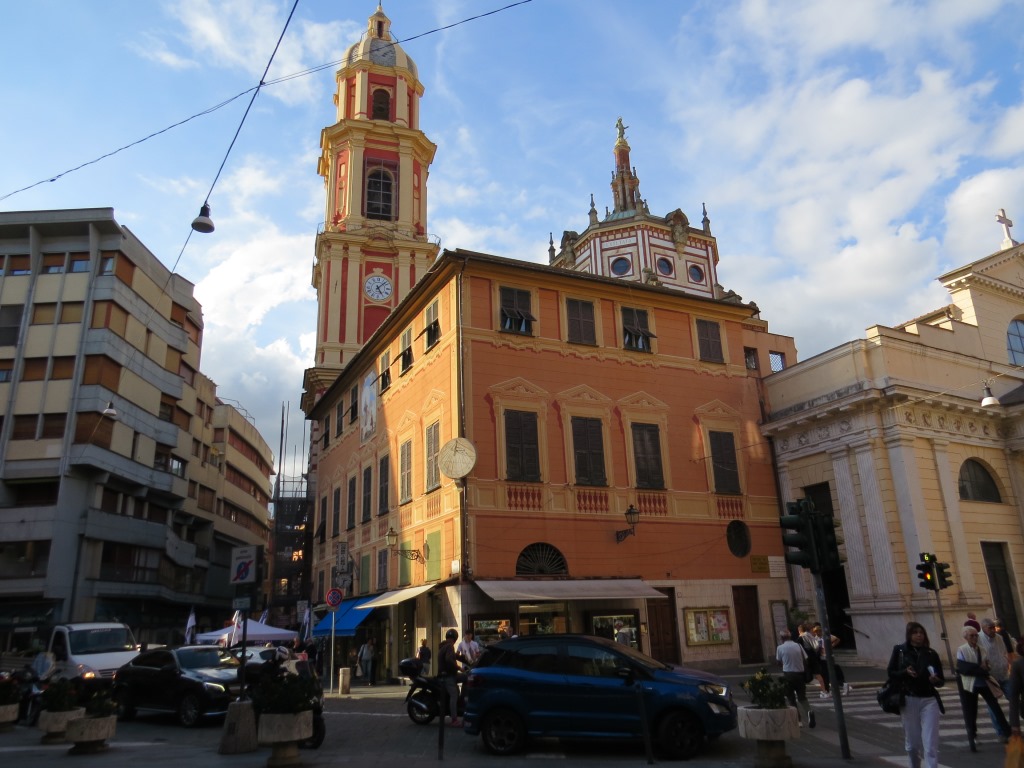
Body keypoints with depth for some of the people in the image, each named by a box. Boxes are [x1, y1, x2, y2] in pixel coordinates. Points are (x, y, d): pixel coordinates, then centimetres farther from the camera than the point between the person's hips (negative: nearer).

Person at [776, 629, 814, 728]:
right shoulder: (798, 645, 1)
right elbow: (805, 660, 2)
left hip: (788, 674, -2)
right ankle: (809, 711, -15)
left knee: (792, 698, 12)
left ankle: (798, 720, 10)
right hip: (800, 673, 2)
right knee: (802, 697, 13)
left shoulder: (780, 648, -5)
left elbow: (779, 661, 5)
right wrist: (805, 674, 13)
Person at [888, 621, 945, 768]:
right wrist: (905, 672, -17)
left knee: (931, 744, -6)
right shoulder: (899, 650, 1)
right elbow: (891, 673, 2)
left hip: (929, 700, 0)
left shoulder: (931, 654, 5)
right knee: (912, 743, 10)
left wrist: (936, 680, -16)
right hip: (908, 700, 0)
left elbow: (941, 680, 6)